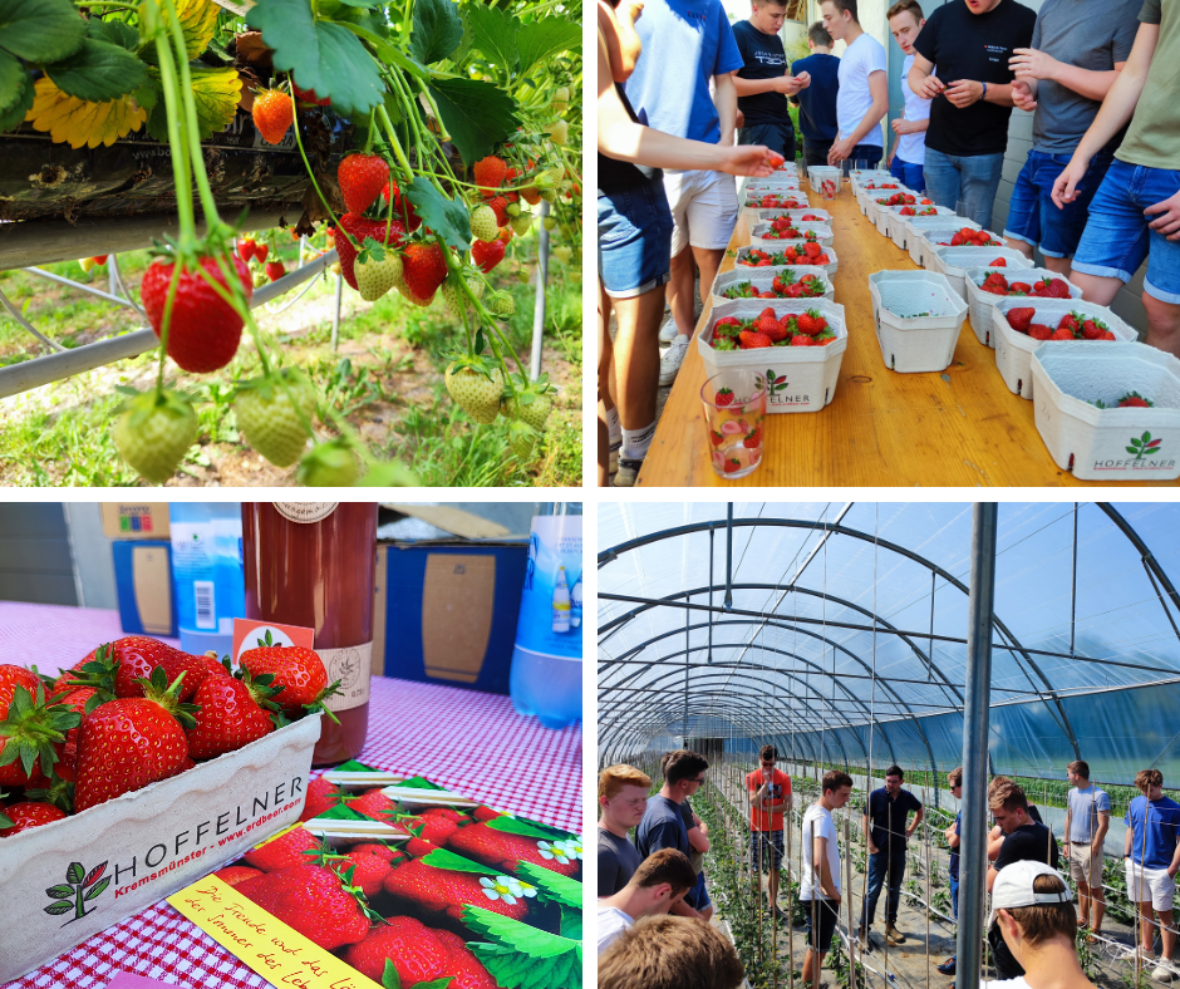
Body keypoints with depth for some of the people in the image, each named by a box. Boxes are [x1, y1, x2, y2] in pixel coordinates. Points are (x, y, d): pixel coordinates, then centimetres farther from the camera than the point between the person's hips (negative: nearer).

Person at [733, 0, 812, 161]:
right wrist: (773, 84, -23)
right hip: (758, 128, -8)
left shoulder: (776, 40, 18)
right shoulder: (738, 33, -8)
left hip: (785, 124, 8)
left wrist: (797, 82, 2)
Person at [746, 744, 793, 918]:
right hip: (757, 829, -2)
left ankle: (773, 903, 16)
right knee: (756, 868, 1)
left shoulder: (784, 778, -2)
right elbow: (754, 802, -17)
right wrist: (766, 782, -20)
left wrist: (768, 808, -14)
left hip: (776, 829, 2)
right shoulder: (752, 777, -5)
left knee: (774, 868, 8)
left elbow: (788, 806, -5)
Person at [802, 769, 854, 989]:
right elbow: (819, 861, -37)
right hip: (821, 896, -9)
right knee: (817, 950, 3)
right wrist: (831, 891, -22)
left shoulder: (813, 810, 5)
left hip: (815, 893, 9)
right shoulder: (822, 818, -25)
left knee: (816, 948, 22)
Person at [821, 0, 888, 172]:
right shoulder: (849, 51, 16)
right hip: (847, 144, 8)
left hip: (862, 147, -8)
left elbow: (881, 105, -16)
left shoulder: (870, 47, -9)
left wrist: (850, 142, -16)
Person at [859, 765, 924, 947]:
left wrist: (911, 828, 9)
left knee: (894, 890, 12)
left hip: (899, 850, 4)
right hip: (879, 850, -4)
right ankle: (864, 927, 4)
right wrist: (871, 845, -11)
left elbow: (921, 810, 21)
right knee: (873, 890, -2)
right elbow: (867, 820, -6)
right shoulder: (876, 795, -9)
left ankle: (890, 924, 24)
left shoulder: (907, 797, 1)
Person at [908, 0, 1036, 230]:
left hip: (984, 151, -3)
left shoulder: (1024, 21, -8)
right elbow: (917, 70, 10)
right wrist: (921, 84, -14)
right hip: (937, 146, 4)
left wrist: (983, 91, -26)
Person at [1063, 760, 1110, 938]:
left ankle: (1096, 929, 7)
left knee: (1095, 889, 1)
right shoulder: (1072, 793, 8)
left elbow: (1103, 825, -16)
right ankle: (1083, 920, 27)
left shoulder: (1099, 795, -15)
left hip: (1089, 848, -7)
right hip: (1074, 846, 7)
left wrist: (1094, 849, -16)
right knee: (1081, 886, 16)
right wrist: (1067, 843, 14)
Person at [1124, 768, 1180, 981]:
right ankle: (1147, 949, 33)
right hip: (1137, 866, 5)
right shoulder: (1136, 804, 2)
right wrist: (1127, 855, 9)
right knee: (1144, 909, 18)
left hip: (1160, 870, -5)